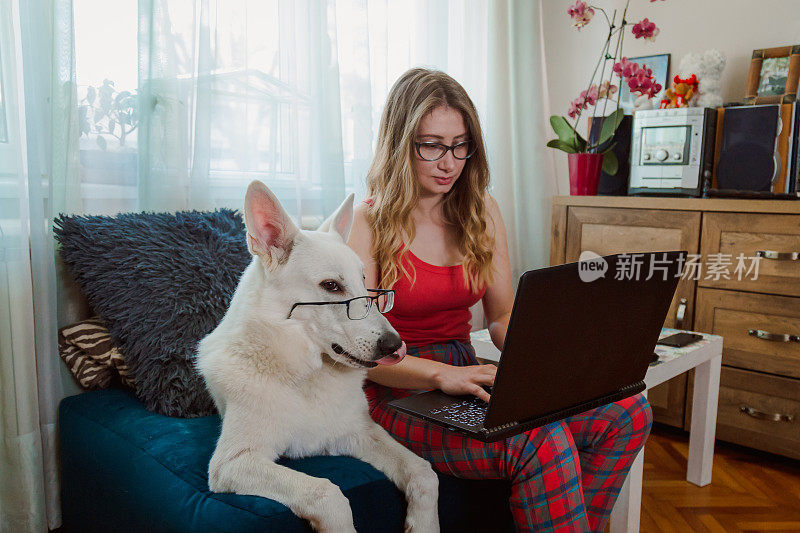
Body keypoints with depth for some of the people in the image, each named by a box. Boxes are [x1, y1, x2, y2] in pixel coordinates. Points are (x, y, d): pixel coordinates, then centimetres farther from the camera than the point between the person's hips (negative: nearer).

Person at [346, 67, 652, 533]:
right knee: (543, 442, -33)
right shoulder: (371, 222, -7)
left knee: (629, 413, -12)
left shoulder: (482, 212, 9)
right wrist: (441, 375, -29)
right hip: (399, 395, -5)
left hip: (467, 381, 6)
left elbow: (504, 315, 10)